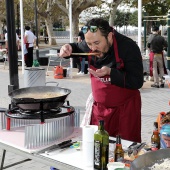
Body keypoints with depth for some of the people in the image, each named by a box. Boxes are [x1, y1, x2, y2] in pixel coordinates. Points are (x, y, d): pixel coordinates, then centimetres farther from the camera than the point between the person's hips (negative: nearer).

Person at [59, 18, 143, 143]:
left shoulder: (128, 47, -22)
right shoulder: (90, 44, -7)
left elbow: (137, 82, -23)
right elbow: (77, 48, 17)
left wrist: (110, 72, -32)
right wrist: (68, 48, -6)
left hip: (124, 108, -4)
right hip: (99, 107, 5)